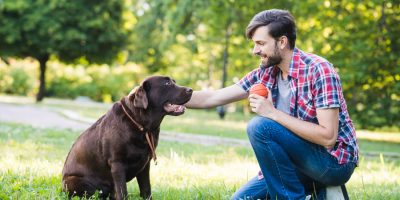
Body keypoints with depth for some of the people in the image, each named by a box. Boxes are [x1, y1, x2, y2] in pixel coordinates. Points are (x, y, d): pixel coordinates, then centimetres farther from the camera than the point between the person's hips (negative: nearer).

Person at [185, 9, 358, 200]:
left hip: (335, 161, -8)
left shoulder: (318, 70, -20)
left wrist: (273, 113, -25)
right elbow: (213, 97, 6)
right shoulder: (265, 73, 2)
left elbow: (327, 137, -26)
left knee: (260, 126, -24)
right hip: (301, 162, 8)